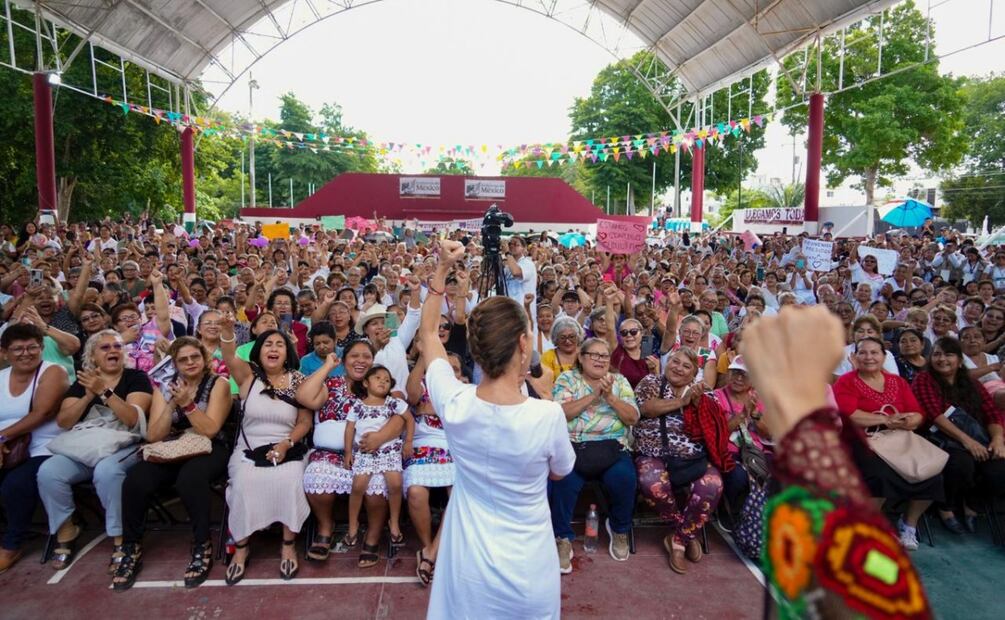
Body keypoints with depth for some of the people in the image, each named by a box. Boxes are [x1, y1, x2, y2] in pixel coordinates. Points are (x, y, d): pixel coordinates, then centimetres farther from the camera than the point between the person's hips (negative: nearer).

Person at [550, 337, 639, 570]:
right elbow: (559, 412, -9)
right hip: (573, 446, -1)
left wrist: (609, 396, -11)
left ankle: (619, 529, 5)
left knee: (624, 478, -27)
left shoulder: (619, 380, 13)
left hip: (612, 448, 2)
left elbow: (633, 417, 3)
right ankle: (562, 539, -8)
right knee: (563, 480, -31)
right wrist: (593, 395, -14)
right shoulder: (567, 378, 7)